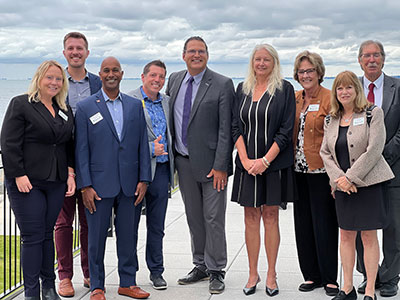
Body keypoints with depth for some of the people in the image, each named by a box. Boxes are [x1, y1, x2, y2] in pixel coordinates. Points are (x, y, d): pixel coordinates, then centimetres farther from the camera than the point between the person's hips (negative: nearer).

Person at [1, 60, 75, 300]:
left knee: (47, 235, 10)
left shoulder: (66, 111, 15)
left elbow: (70, 146, 18)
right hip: (27, 182, -5)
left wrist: (70, 173, 6)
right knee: (32, 236, -3)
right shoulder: (21, 104, -2)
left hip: (56, 182, 5)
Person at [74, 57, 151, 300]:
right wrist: (85, 186, -9)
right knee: (97, 236, 4)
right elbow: (81, 150, -3)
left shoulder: (135, 106, 9)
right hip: (99, 184, -3)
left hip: (129, 184, 3)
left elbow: (142, 144, 9)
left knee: (128, 234, 10)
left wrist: (144, 179, 2)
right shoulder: (85, 107, 0)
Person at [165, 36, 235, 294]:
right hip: (184, 162, 5)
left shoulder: (222, 85, -8)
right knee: (194, 218, 14)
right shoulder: (174, 80, 9)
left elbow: (226, 129, -11)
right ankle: (201, 266, 27)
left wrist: (220, 166, -15)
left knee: (213, 219, 1)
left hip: (211, 163, -5)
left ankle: (216, 271, 13)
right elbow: (169, 116, 17)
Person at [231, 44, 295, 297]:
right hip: (247, 164, 3)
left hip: (274, 162, -3)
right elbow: (236, 127, 6)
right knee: (251, 217, 5)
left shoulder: (284, 89, -2)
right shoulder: (242, 89, 9)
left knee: (271, 217, 3)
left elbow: (286, 130, -7)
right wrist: (245, 160, -7)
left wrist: (265, 160, -14)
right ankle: (253, 273, 14)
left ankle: (271, 275, 12)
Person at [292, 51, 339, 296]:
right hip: (299, 170, 6)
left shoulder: (330, 99, -6)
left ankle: (330, 278, 11)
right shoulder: (293, 99, 11)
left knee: (324, 225, -1)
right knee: (303, 225, 10)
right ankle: (312, 275, 21)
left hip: (321, 172, -6)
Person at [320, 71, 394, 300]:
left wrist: (350, 177, -15)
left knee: (369, 236, -1)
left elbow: (374, 150, -13)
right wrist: (339, 178, -7)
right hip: (343, 186, 5)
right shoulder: (333, 119, 12)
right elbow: (325, 152, 9)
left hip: (368, 183, -5)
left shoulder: (373, 114, -4)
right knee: (346, 236, 9)